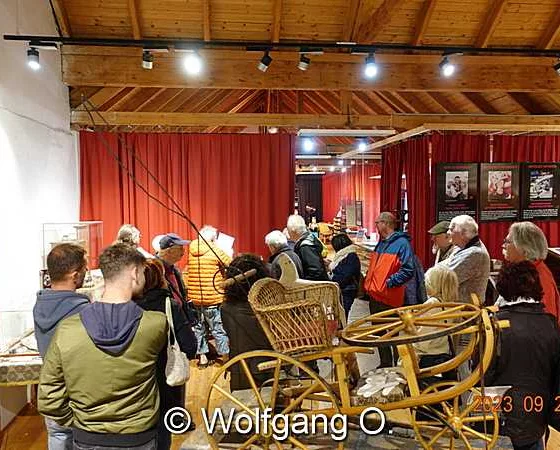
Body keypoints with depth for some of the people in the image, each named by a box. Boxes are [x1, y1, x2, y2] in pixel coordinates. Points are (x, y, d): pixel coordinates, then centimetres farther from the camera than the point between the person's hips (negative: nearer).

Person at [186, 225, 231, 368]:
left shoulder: (191, 249, 1)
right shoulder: (216, 251, -12)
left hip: (194, 297, 5)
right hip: (212, 298, -4)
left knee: (198, 327, 16)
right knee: (218, 329, 6)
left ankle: (202, 357, 23)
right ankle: (225, 356, 13)